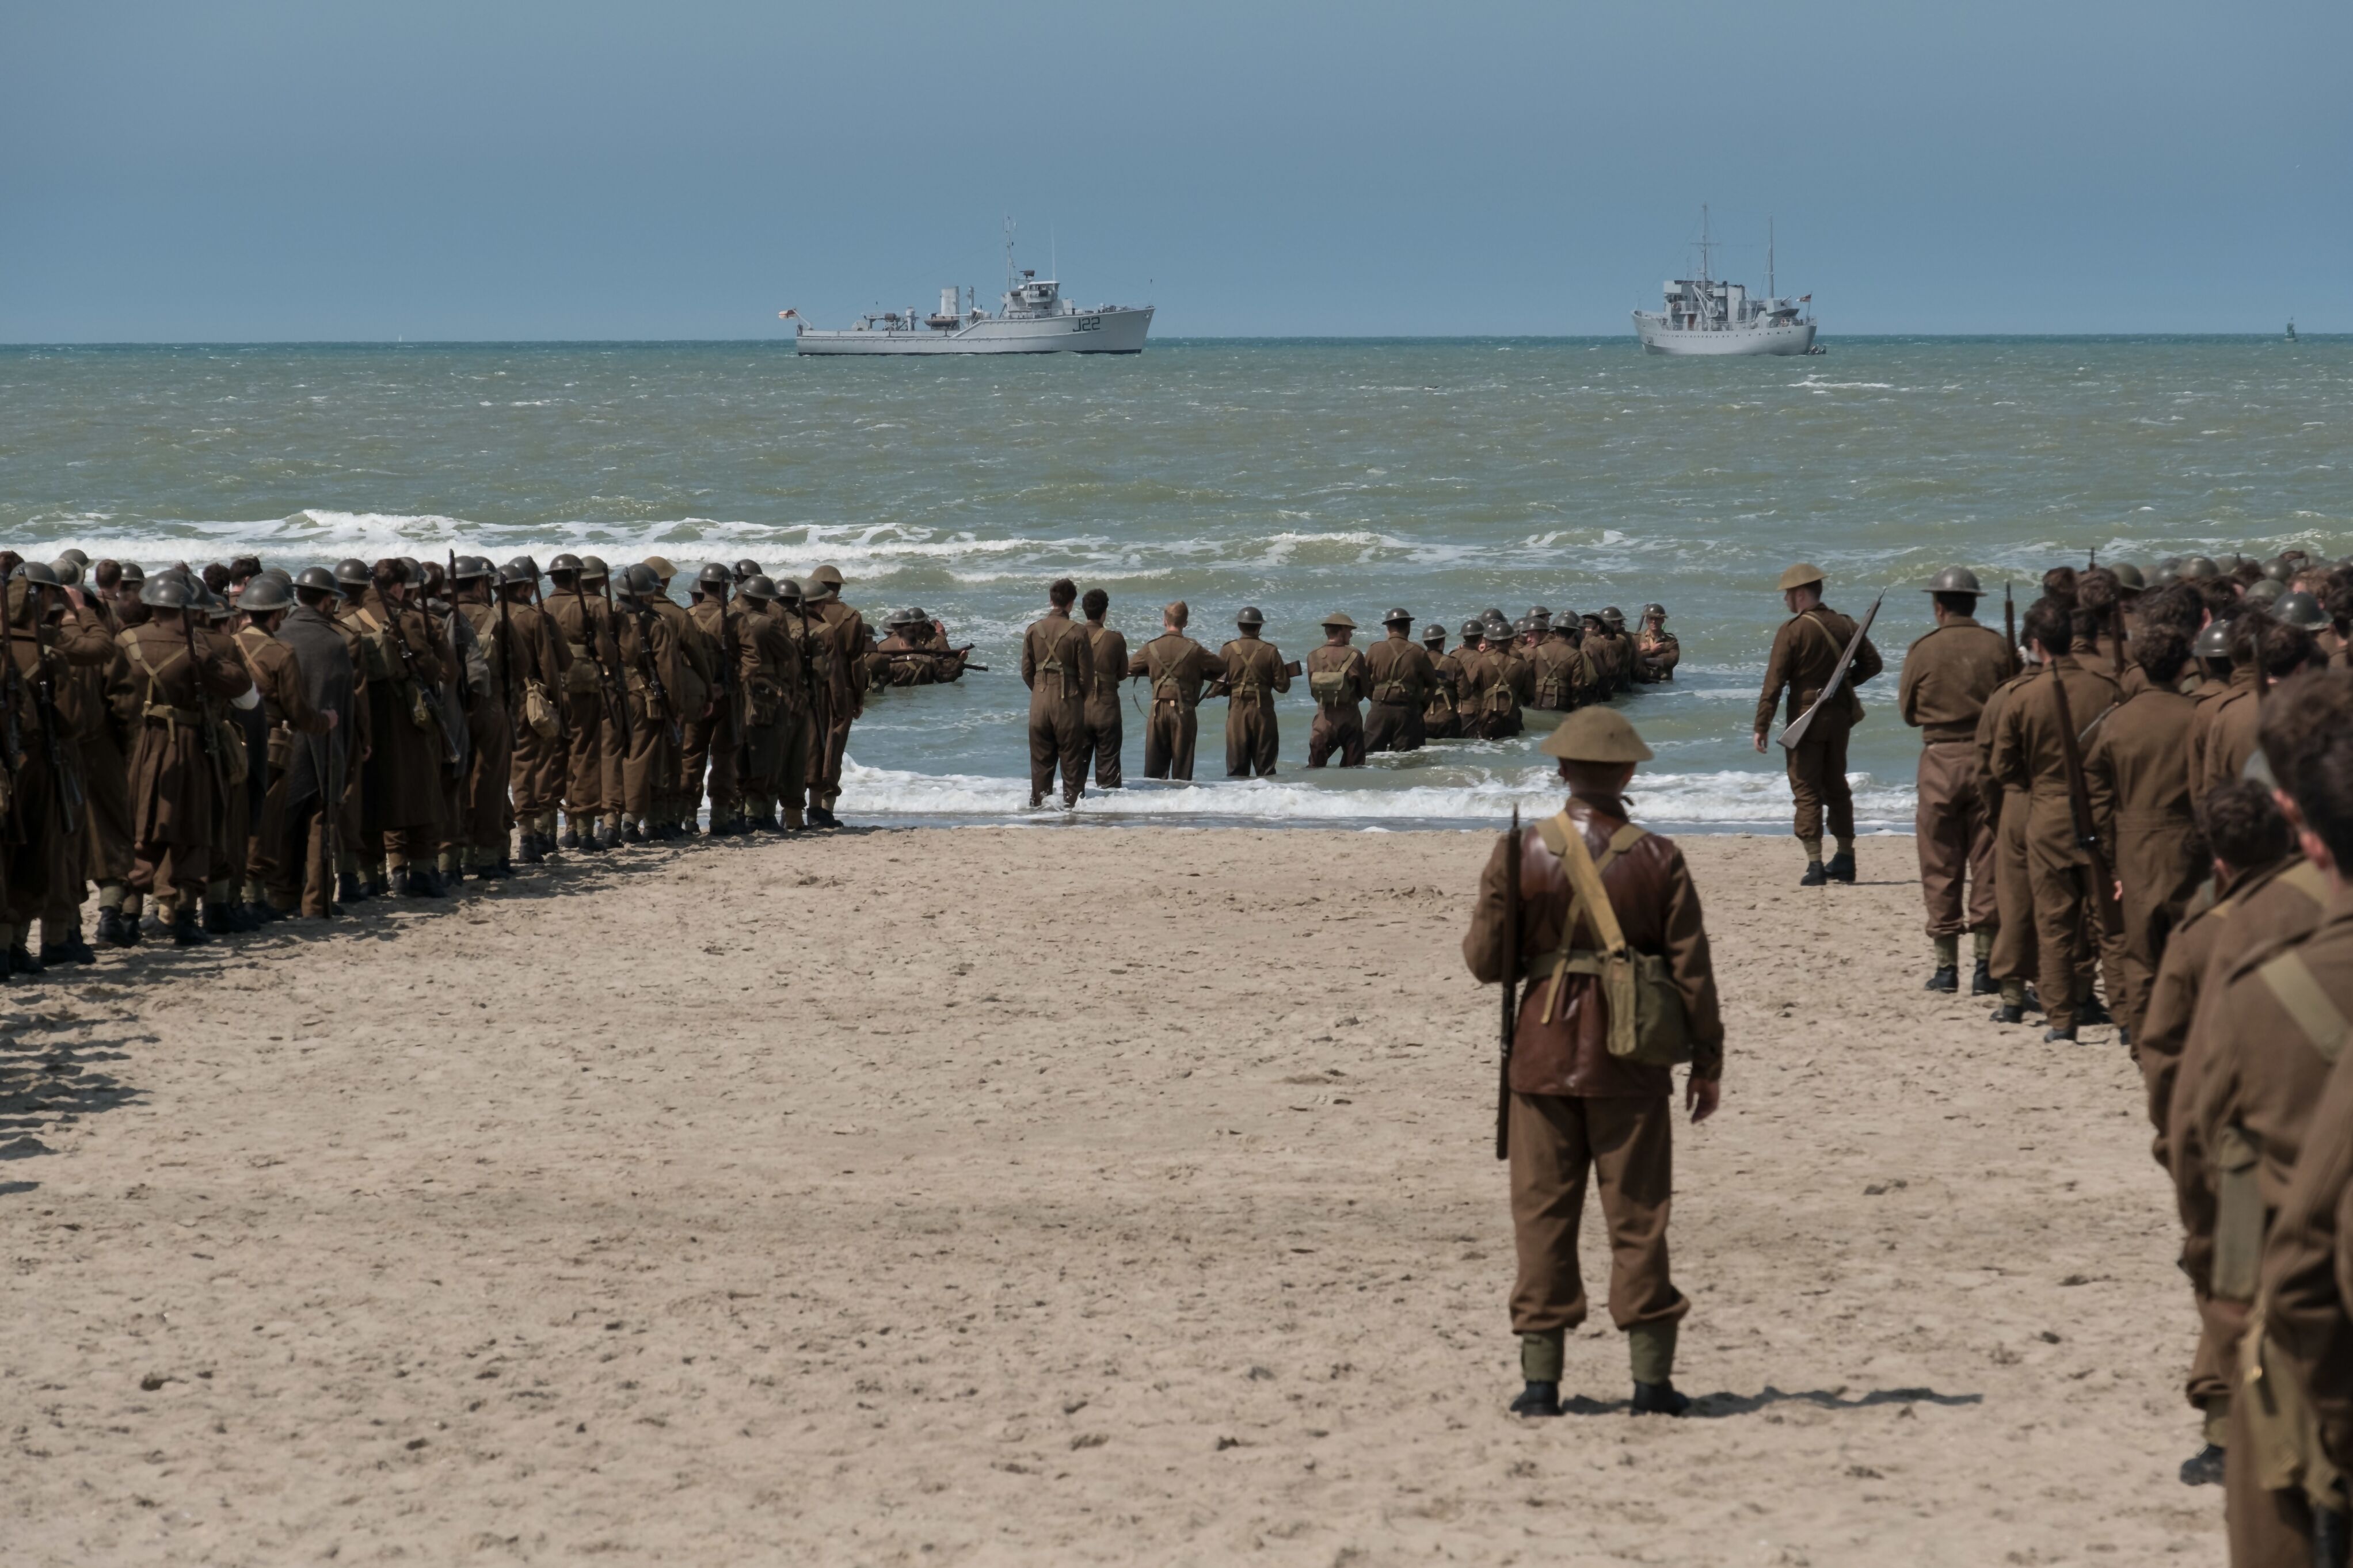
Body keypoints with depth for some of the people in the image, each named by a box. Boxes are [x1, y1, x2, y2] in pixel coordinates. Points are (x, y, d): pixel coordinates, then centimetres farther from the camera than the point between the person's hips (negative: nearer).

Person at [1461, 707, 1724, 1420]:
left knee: (1543, 1215, 7)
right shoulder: (1659, 860, -5)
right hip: (1631, 1063, 0)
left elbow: (1485, 960, -3)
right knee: (1637, 1217, 6)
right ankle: (1651, 1376, 7)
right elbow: (1692, 971, -3)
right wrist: (1707, 1064, 6)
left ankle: (1542, 1376, 6)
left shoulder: (1520, 855, -5)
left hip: (1543, 1053, 0)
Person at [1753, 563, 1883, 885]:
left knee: (1806, 790, -2)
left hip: (1805, 717, -6)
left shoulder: (1792, 630, -12)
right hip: (1839, 716, 6)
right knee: (1836, 787, 17)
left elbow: (1774, 682, -15)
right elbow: (1872, 663, 8)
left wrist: (1761, 727, -12)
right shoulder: (1845, 626, 4)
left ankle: (1815, 865, -7)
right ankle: (1845, 859, 21)